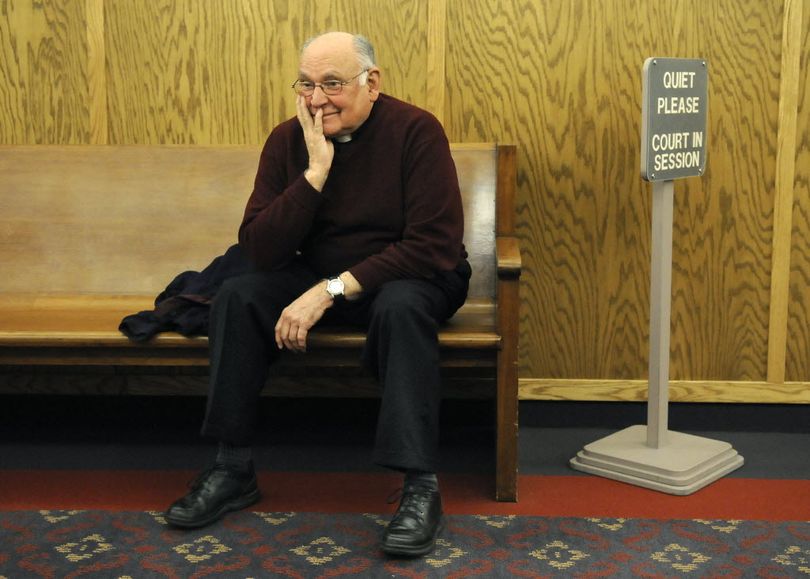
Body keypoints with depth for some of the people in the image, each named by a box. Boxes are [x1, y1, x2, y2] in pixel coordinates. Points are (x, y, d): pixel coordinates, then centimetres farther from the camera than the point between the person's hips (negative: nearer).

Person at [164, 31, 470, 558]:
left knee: (401, 307, -37)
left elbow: (434, 245, -24)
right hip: (318, 278, 4)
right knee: (237, 296, -19)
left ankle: (421, 486, -30)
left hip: (410, 277, -4)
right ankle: (233, 470, -10)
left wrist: (333, 289, -28)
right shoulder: (288, 140, -6)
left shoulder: (416, 131, -17)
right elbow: (261, 251, -13)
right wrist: (315, 172, -25)